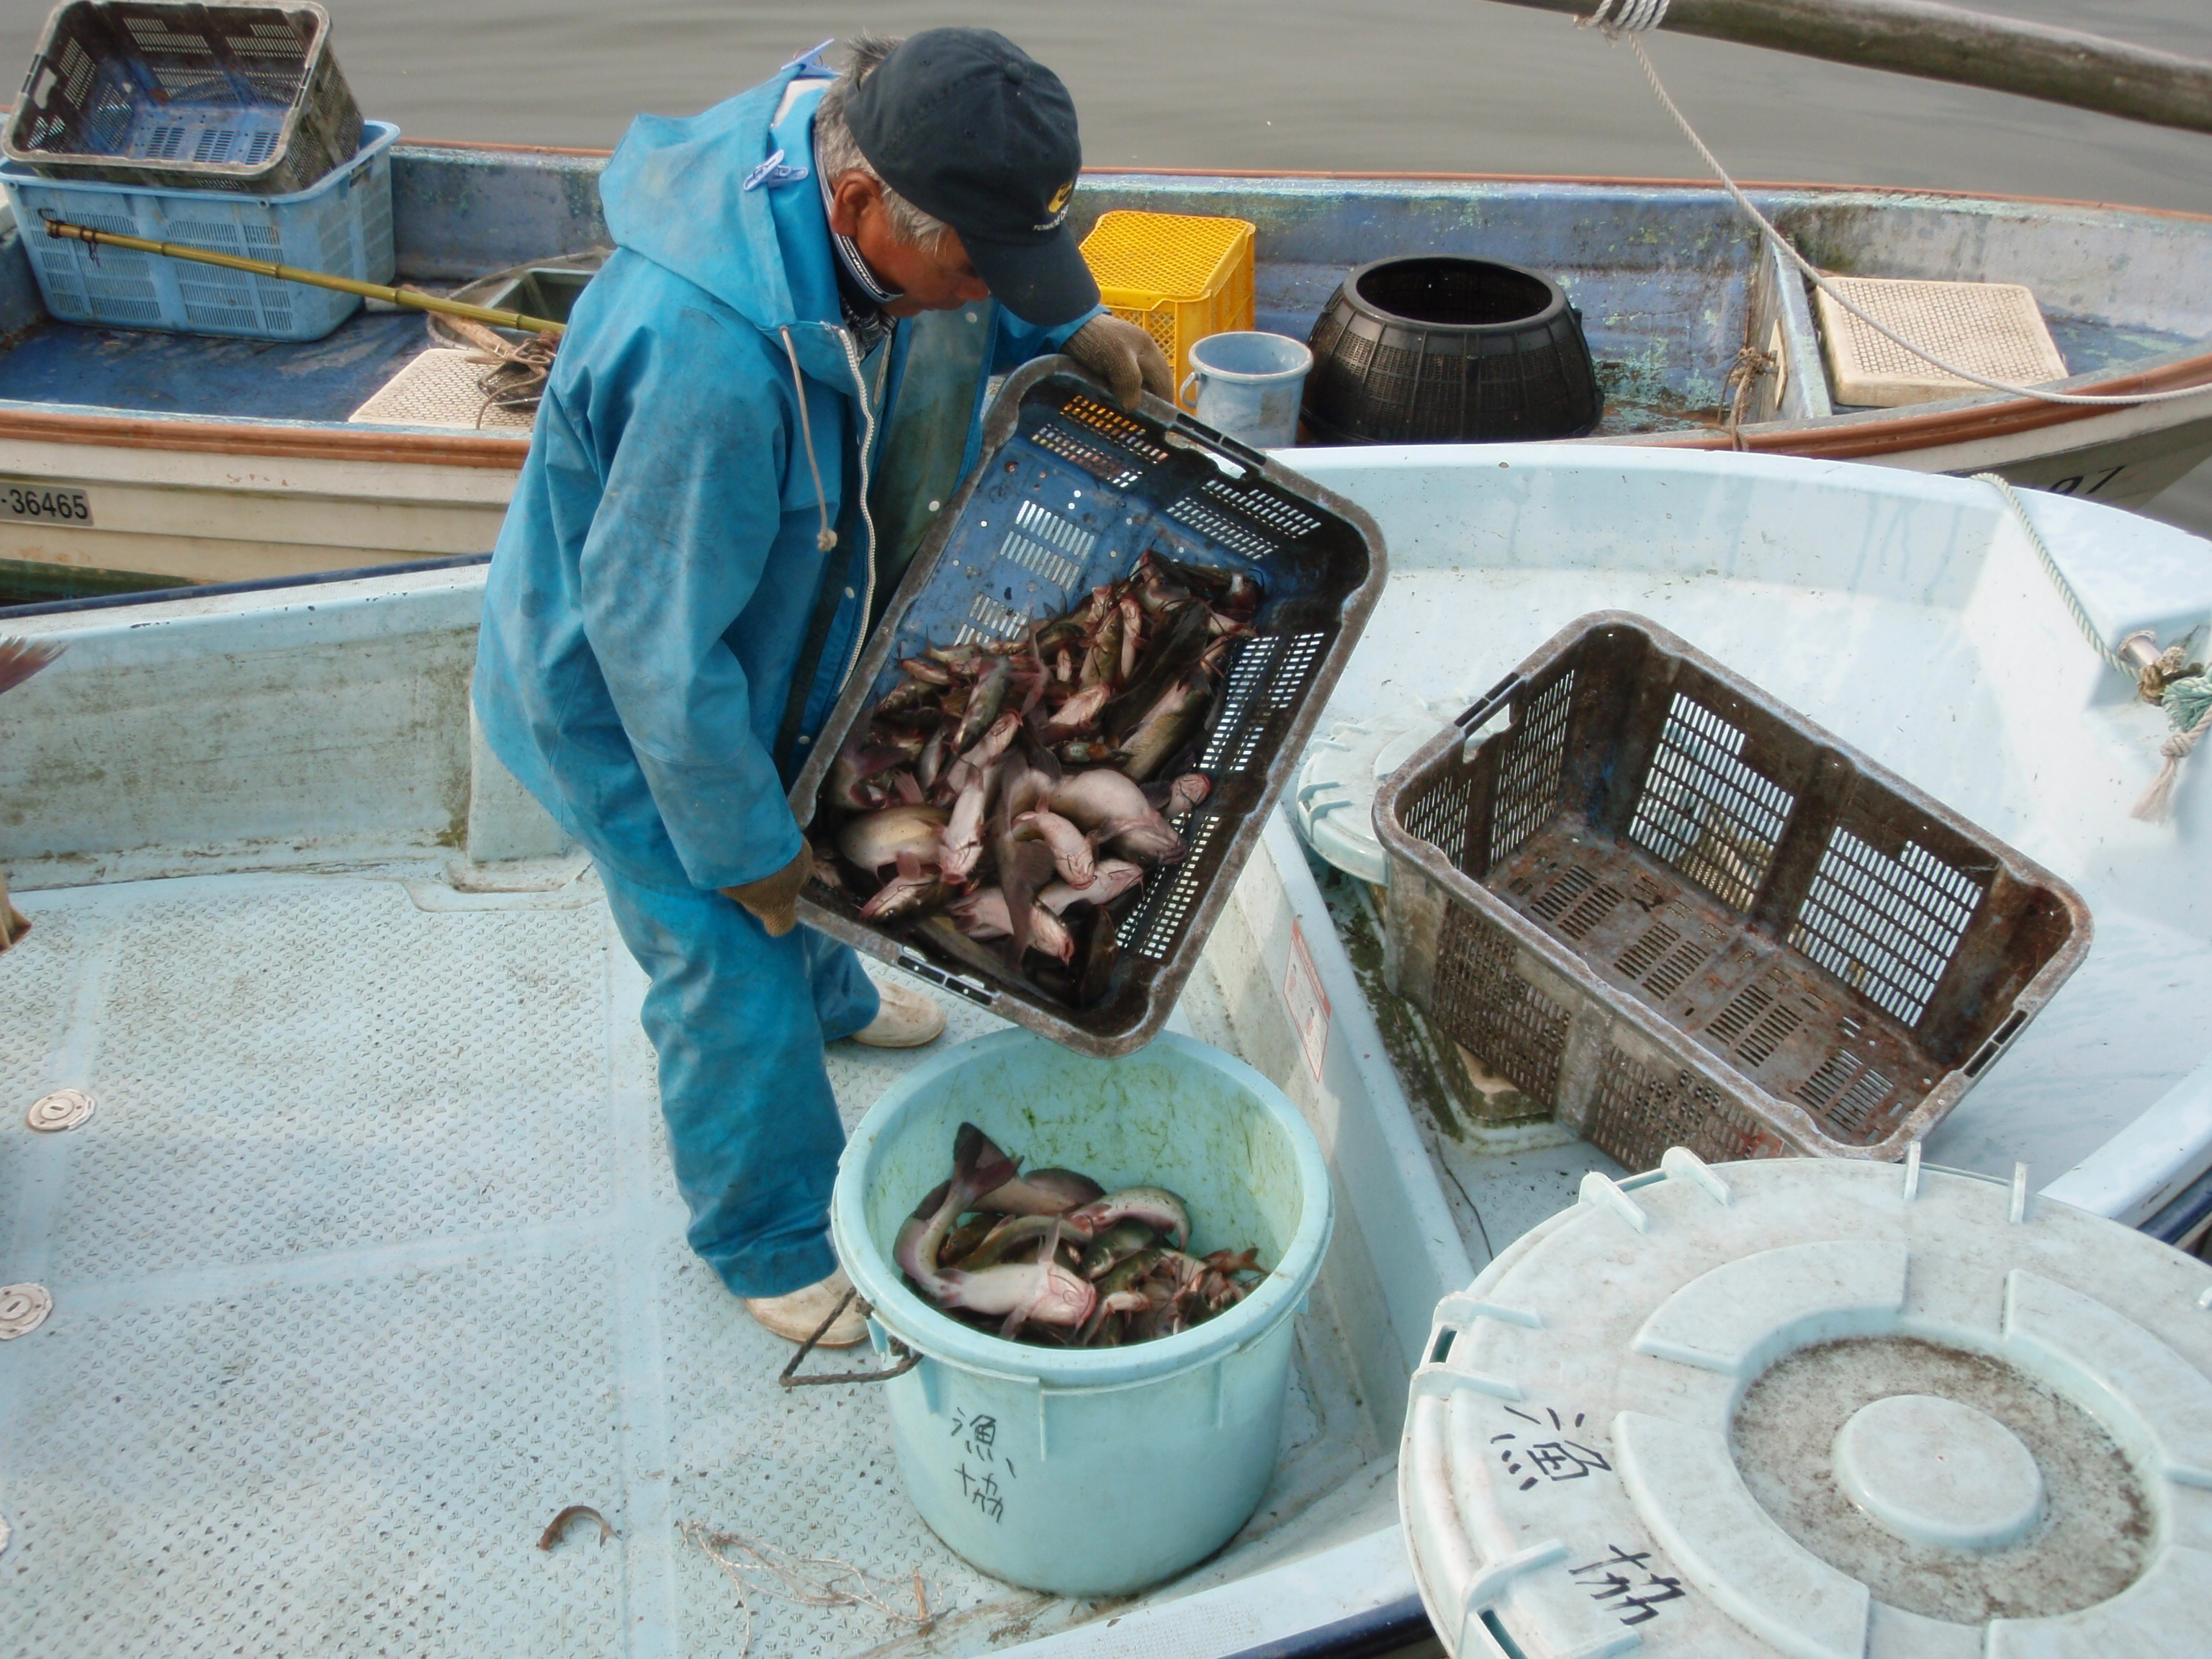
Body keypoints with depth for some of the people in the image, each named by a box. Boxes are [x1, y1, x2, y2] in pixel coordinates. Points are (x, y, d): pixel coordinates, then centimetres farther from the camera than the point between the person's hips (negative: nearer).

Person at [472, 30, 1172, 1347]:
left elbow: (946, 318, 9)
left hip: (766, 620, 8)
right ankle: (774, 1246, 30)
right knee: (731, 957, 5)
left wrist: (1067, 332, -7)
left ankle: (824, 993, 64)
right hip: (623, 693, -8)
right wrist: (740, 842, -21)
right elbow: (657, 639, -33)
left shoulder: (864, 181, -18)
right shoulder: (711, 358, -44)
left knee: (806, 839, 31)